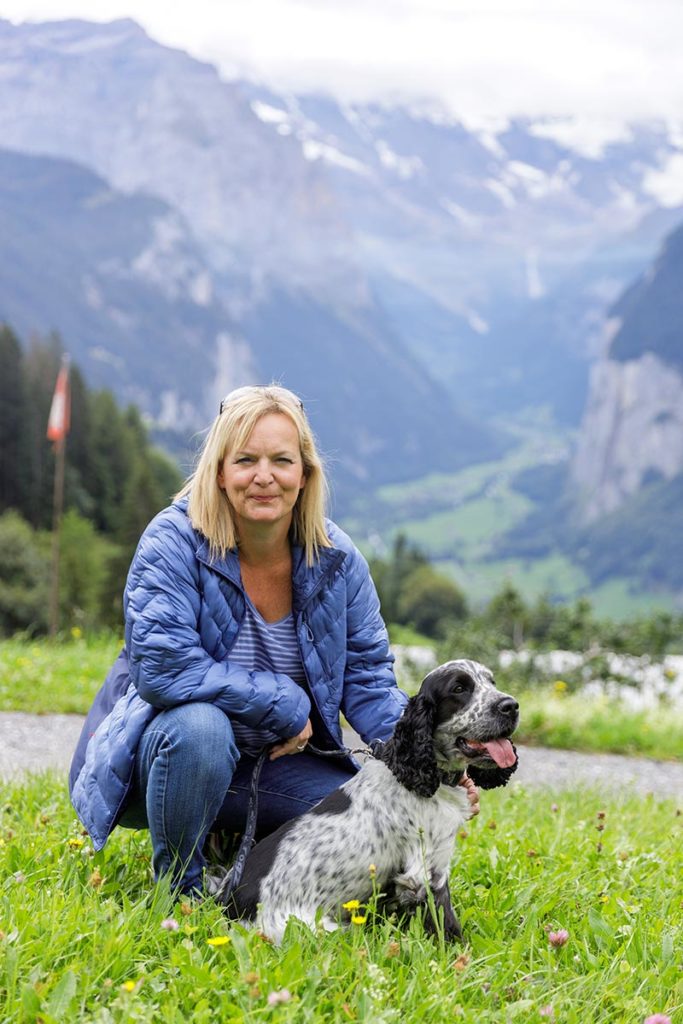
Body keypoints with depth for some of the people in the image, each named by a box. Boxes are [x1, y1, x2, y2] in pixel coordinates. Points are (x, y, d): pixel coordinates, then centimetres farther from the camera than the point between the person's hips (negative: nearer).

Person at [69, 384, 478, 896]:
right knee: (200, 725, -38)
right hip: (162, 743, -5)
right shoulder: (174, 541, -20)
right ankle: (177, 888, -12)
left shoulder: (337, 559, -5)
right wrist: (286, 706, -23)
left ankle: (237, 847, 14)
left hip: (277, 761, 5)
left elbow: (367, 678, -2)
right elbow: (162, 666, -29)